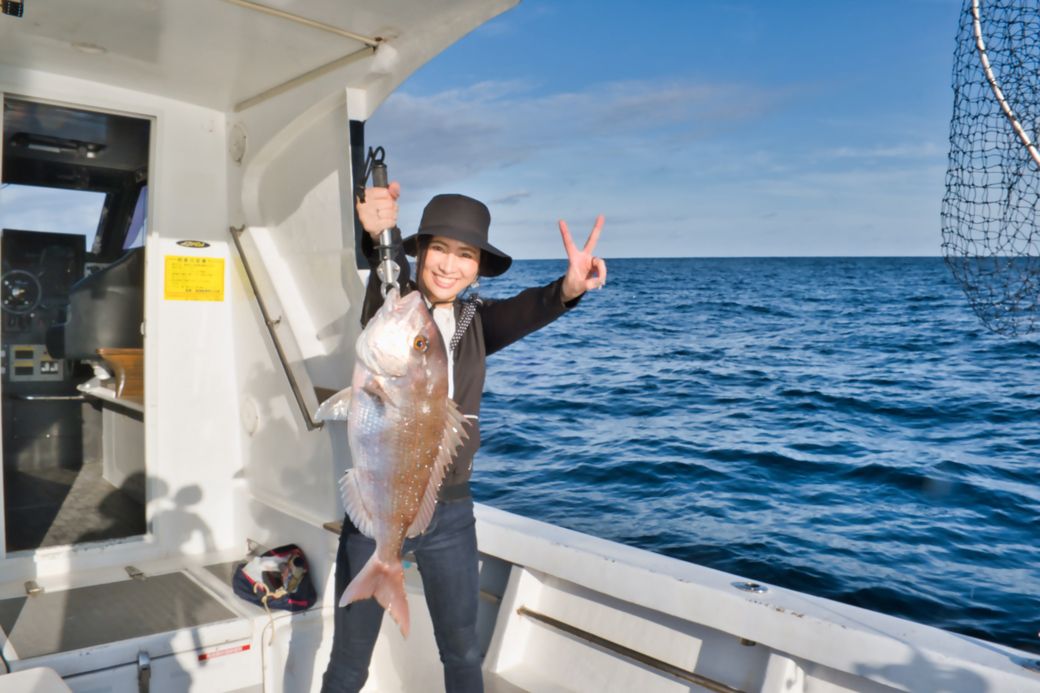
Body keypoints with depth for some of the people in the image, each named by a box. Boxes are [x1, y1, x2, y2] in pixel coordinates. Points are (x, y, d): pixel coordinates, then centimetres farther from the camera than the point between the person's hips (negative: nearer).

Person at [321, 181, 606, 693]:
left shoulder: (474, 323, 0)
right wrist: (382, 238, -55)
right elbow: (389, 280, -32)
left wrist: (568, 288, -43)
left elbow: (520, 313, -21)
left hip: (450, 511, 3)